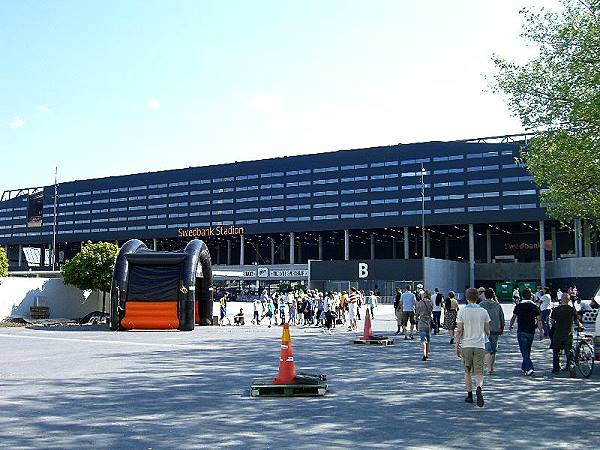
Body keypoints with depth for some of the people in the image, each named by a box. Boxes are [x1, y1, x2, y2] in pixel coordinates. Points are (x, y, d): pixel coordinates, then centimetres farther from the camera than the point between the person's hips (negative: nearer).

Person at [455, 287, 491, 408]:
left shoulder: (462, 311, -5)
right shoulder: (483, 312, 1)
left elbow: (459, 331, -5)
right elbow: (487, 331, 8)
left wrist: (457, 346, 1)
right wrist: (488, 339, 29)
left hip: (466, 345, -1)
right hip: (480, 345, 1)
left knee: (467, 371, 13)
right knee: (479, 372, 3)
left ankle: (469, 395, 17)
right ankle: (479, 388, -25)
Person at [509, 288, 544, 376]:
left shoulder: (518, 306, -3)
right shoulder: (534, 307, 0)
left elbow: (513, 318, 7)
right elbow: (539, 320, -5)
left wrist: (510, 326, 24)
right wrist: (541, 332, -3)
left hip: (521, 332, -3)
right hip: (531, 332, 3)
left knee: (524, 351, -5)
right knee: (527, 351, 17)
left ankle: (529, 368, -21)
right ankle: (524, 367, 30)